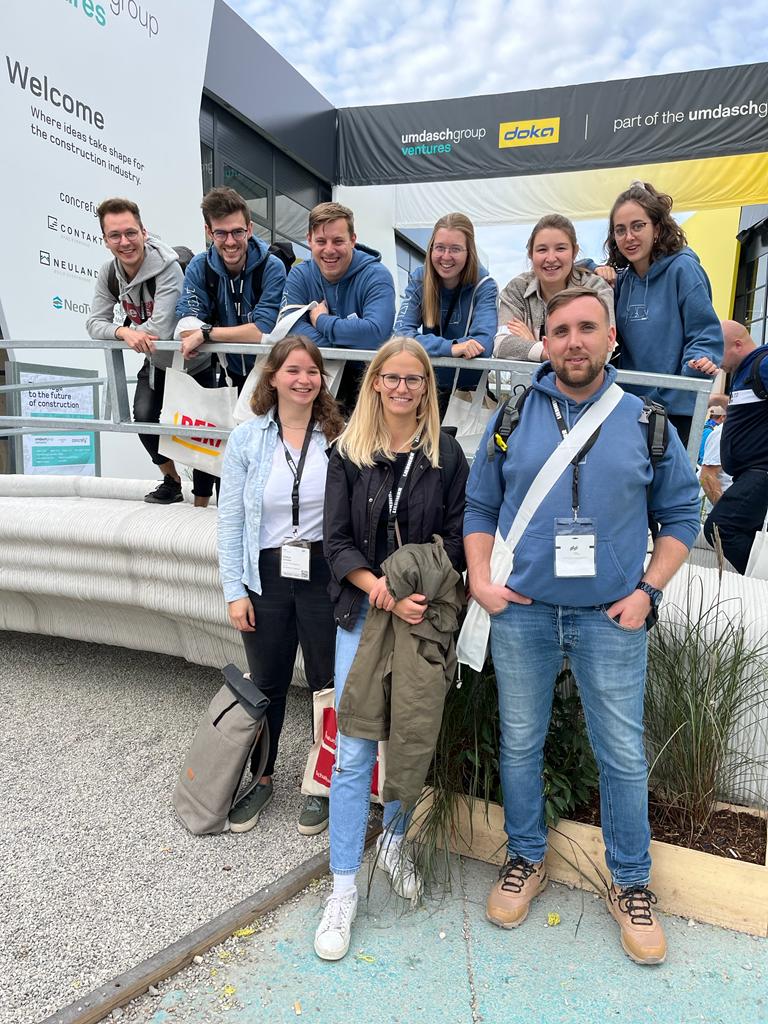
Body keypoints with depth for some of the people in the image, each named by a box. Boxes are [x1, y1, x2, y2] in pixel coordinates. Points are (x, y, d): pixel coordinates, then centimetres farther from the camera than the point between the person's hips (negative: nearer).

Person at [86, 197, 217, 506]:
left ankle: (201, 503, 13)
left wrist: (126, 328, -18)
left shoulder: (168, 267, -30)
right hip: (156, 361, 6)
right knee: (144, 418, -11)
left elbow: (160, 330, -37)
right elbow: (94, 323, -11)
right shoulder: (109, 273, -8)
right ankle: (171, 481, 14)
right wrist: (124, 332, -32)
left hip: (195, 362, -5)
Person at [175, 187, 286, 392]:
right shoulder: (199, 267, -2)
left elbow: (264, 331, -22)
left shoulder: (272, 268, -11)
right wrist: (245, 332, -21)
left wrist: (205, 333, -20)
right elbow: (185, 329, -12)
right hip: (228, 373, 3)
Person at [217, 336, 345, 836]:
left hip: (324, 574, -1)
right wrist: (235, 590, -3)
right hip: (267, 576, 1)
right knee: (267, 684, 15)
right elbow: (230, 519, 0)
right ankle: (262, 778, 36)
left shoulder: (339, 437, -3)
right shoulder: (246, 438, -1)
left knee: (329, 682, 9)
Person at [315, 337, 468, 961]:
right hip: (363, 613, 0)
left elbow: (455, 539, 1)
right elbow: (337, 542, -3)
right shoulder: (348, 454, 2)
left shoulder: (446, 455, 3)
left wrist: (421, 596, -15)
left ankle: (395, 842, 40)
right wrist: (386, 594, -16)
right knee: (354, 751, 0)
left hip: (424, 616, 1)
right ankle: (343, 890, 14)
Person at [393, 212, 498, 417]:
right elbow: (402, 333, -14)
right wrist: (450, 347, -30)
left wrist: (429, 344, -26)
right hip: (429, 383, 1)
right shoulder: (419, 279, 0)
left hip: (472, 387, -1)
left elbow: (483, 343, -21)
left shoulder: (484, 287, -6)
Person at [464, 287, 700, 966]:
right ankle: (526, 860, 36)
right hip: (521, 612, 1)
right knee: (520, 744, 13)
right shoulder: (512, 418, 2)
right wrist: (481, 579, -3)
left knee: (624, 757, 8)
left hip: (611, 617, 0)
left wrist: (648, 591, -3)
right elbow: (479, 507, 8)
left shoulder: (646, 422, 2)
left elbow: (681, 514, 7)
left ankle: (632, 885, 31)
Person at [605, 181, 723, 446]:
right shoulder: (623, 279, 11)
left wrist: (699, 364, -30)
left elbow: (705, 334, -9)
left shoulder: (682, 268, -6)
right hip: (630, 408, 6)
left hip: (675, 407, -6)